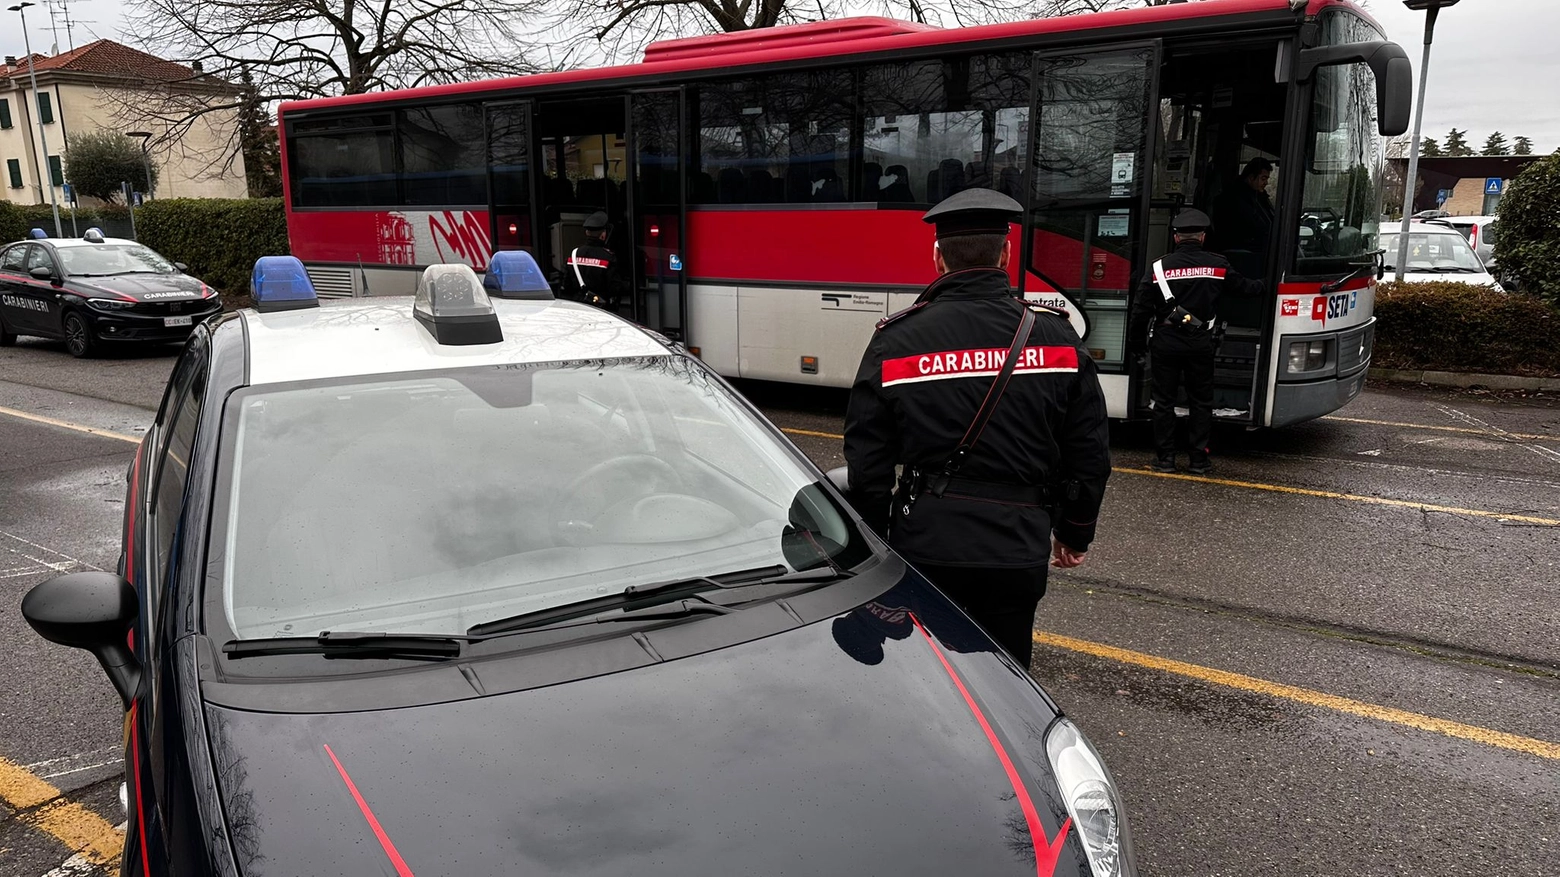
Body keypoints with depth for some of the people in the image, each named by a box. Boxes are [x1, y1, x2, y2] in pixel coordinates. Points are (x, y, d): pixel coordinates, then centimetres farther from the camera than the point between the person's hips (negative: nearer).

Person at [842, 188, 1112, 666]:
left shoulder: (895, 341, -5)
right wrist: (1074, 532, 20)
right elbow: (1090, 453, 5)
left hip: (924, 549, 0)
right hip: (1018, 554, 1)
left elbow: (865, 460, -3)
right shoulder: (1058, 338, -1)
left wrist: (876, 537, 11)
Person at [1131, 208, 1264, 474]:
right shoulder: (1218, 265, -1)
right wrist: (1261, 287, 37)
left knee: (1164, 401, 8)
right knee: (1200, 402, 10)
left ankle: (1164, 459, 11)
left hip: (1165, 343, -1)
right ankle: (1198, 460, 12)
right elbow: (1243, 287, 16)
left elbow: (1142, 310, -5)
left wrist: (1136, 336, 8)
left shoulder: (1159, 267, -5)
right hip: (1200, 343, 1)